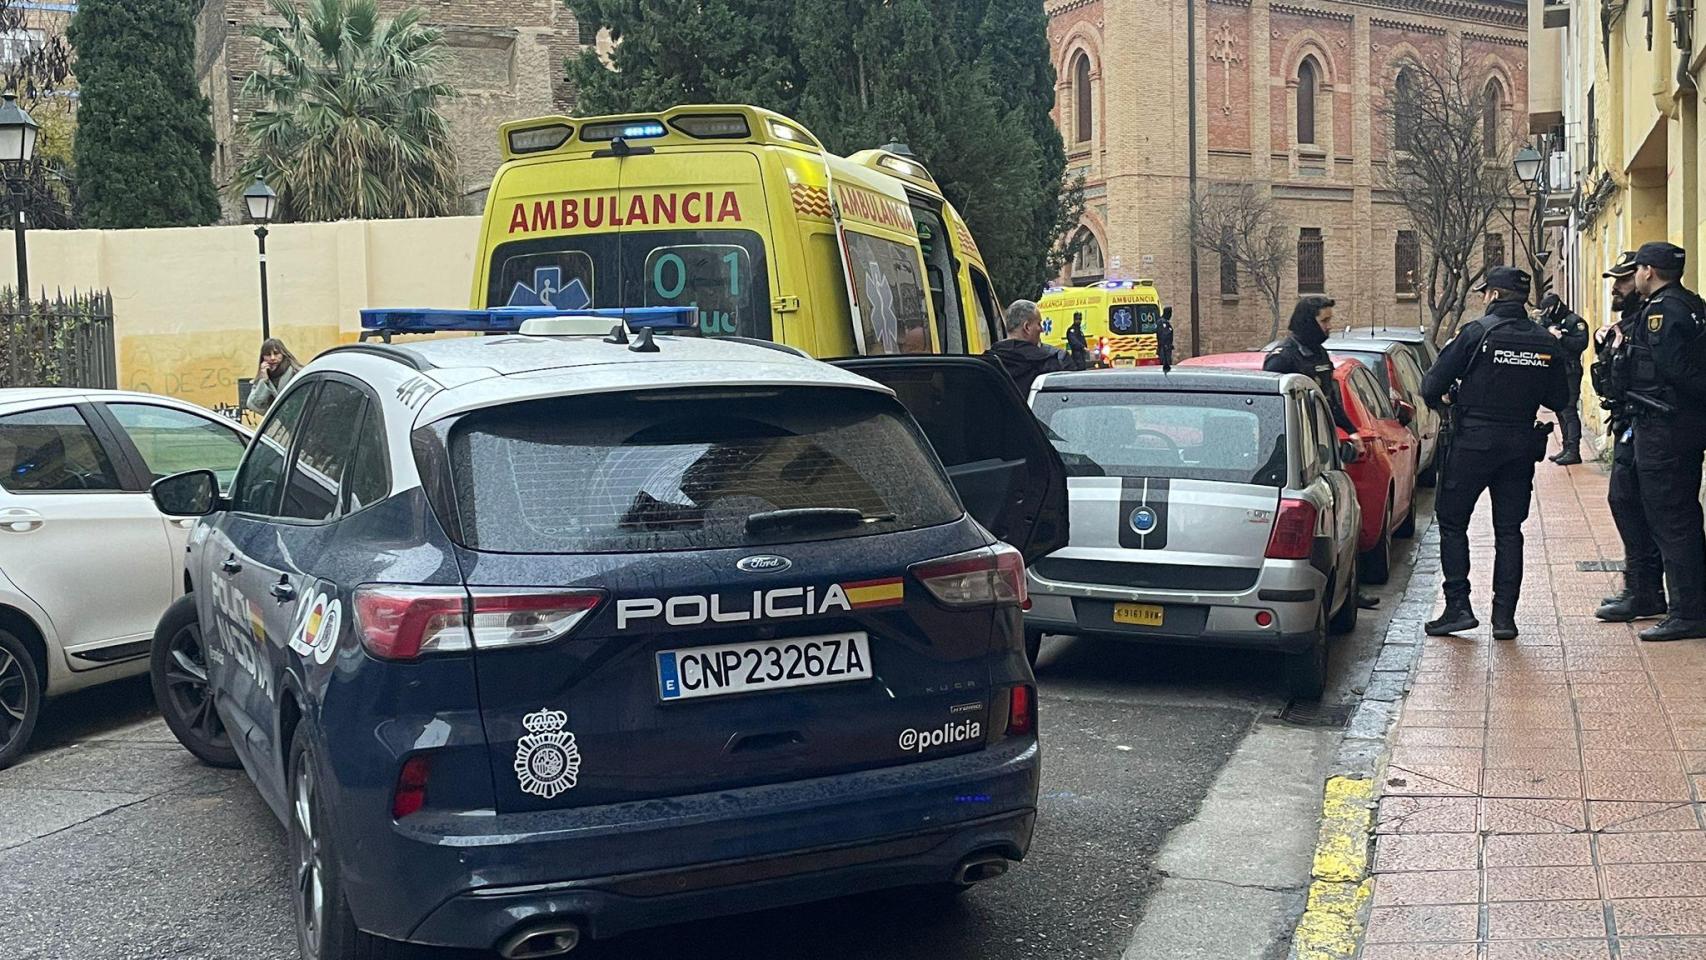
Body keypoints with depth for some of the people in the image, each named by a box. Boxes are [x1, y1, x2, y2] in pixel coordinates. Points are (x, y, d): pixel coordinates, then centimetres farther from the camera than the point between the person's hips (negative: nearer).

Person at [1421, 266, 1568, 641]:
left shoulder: (1476, 333, -10)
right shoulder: (1546, 343, 3)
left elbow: (1432, 385, -10)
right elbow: (1559, 399, 9)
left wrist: (1441, 400, 13)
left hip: (1473, 441, -4)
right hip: (1521, 447, 4)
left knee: (1452, 523, 8)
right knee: (1509, 531, 10)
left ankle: (1458, 607, 2)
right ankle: (1504, 616, 9)